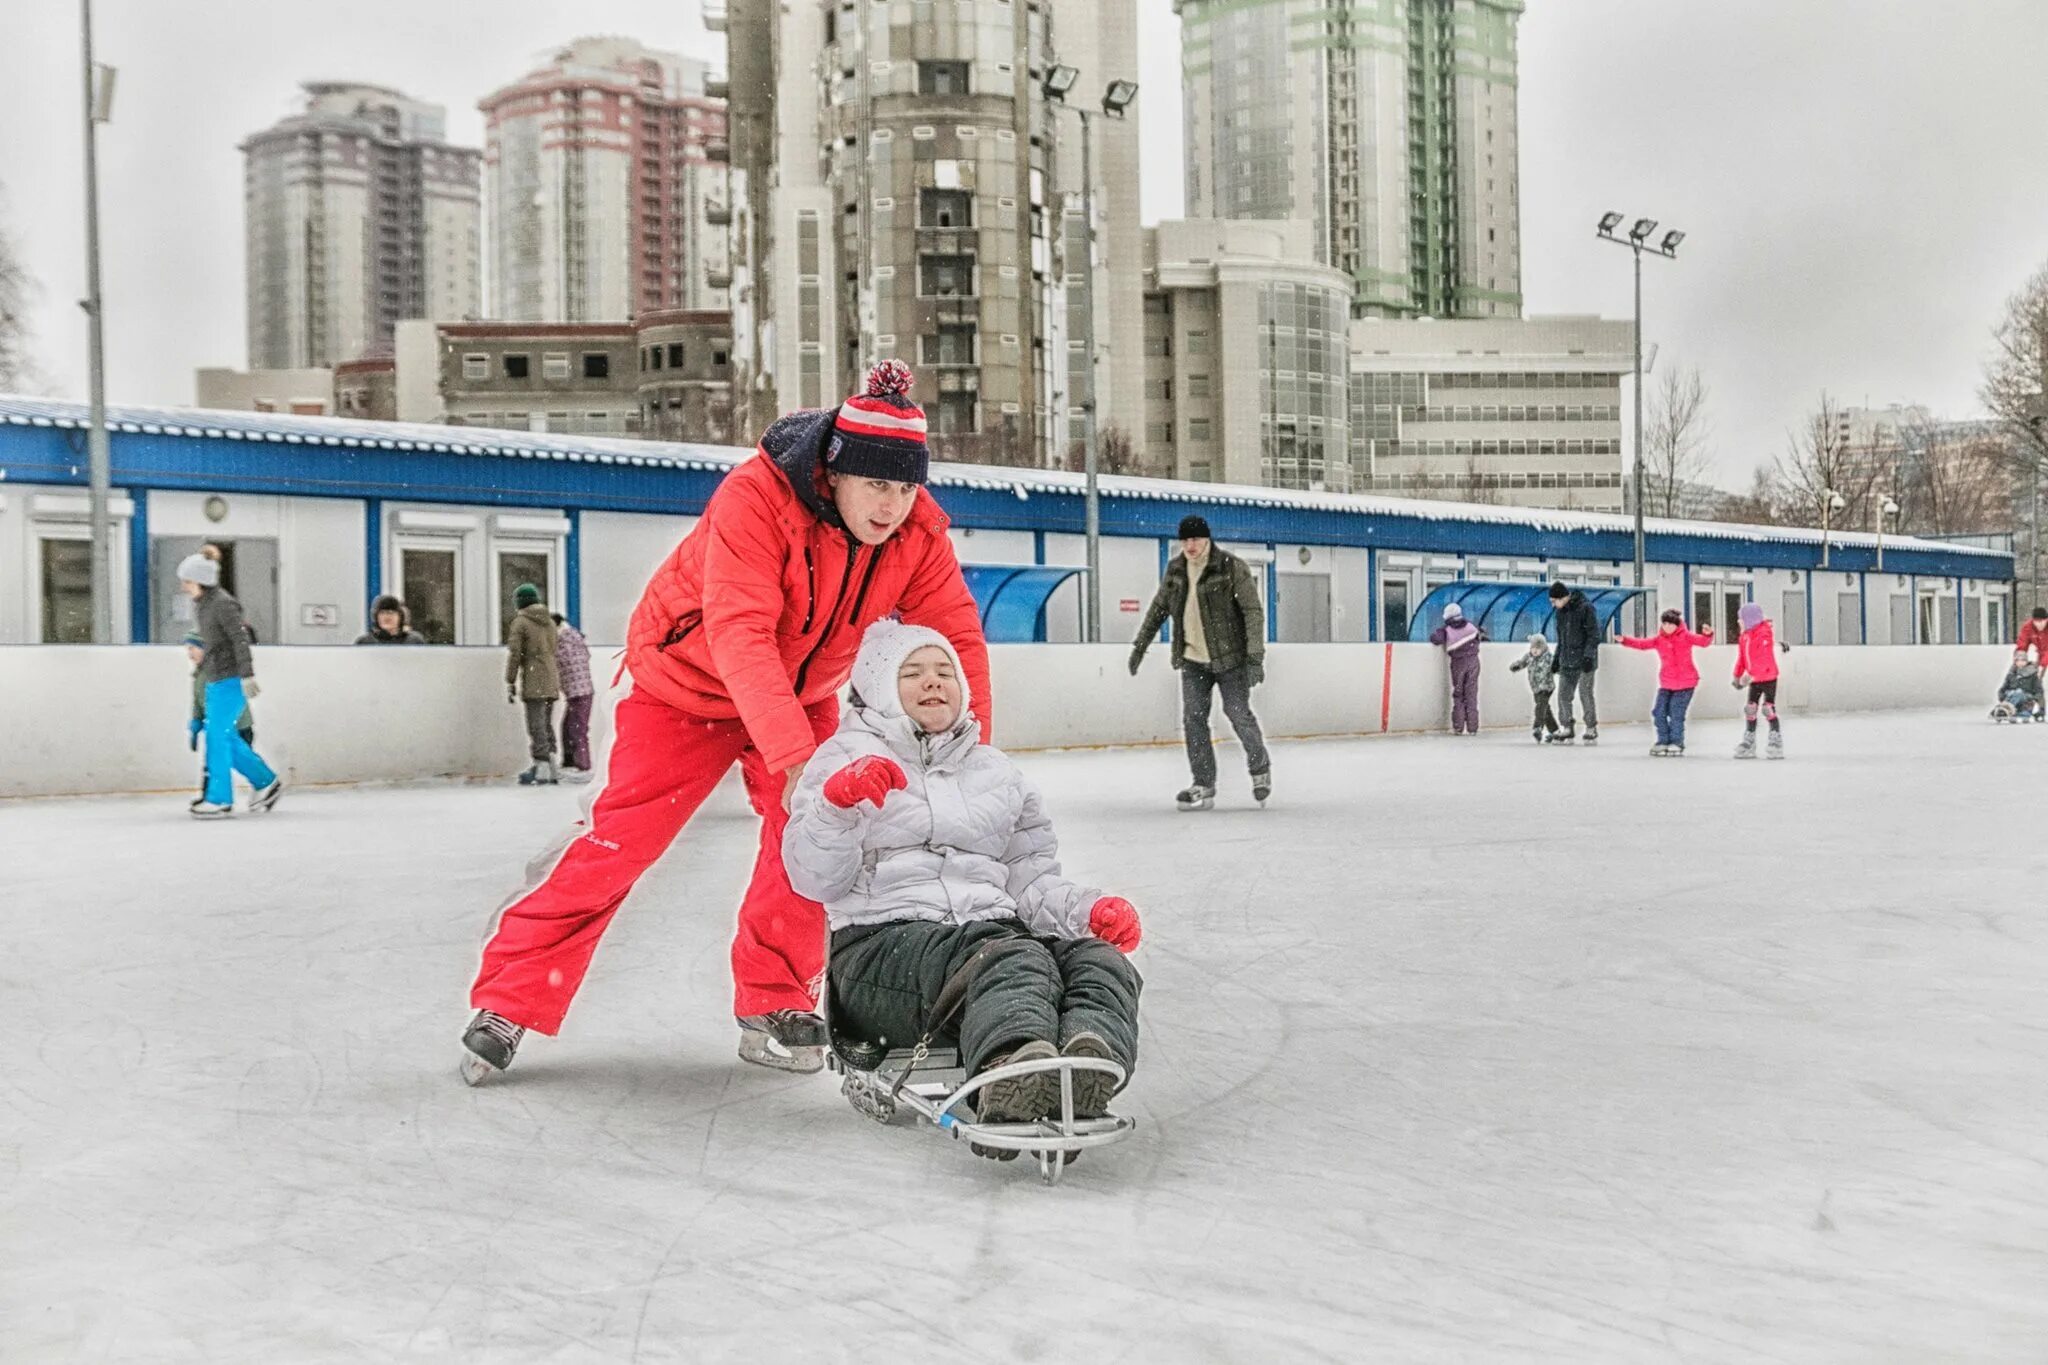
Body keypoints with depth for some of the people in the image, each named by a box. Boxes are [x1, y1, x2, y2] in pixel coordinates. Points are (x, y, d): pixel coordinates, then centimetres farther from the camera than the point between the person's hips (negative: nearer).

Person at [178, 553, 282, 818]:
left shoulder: (222, 604, -15)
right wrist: (204, 681, 25)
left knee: (217, 735, -7)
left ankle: (219, 799, -1)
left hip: (230, 679, -10)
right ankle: (266, 782, 19)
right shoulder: (199, 605, 14)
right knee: (225, 736, 10)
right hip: (214, 680, 10)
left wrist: (247, 676, -25)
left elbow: (241, 639, -20)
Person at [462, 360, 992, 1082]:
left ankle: (773, 1009, 6)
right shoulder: (756, 498, -35)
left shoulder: (919, 531, -18)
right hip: (689, 683, -4)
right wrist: (793, 756, -51)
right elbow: (739, 636, -42)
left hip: (804, 694, 5)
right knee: (618, 842, -8)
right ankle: (509, 1002, 4)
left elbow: (959, 636, -14)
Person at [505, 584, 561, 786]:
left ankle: (542, 770, -9)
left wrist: (510, 683, -5)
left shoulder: (520, 622, -5)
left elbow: (513, 654, -8)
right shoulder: (549, 621, 15)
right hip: (551, 681, 7)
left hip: (533, 682, -7)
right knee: (547, 725, 12)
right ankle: (551, 770, 13)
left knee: (536, 727, -6)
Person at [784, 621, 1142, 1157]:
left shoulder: (995, 769, 28)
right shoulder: (846, 757, 12)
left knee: (1101, 961, -27)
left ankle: (1088, 1066, -61)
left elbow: (1032, 878, 22)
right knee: (1011, 958, -37)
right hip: (883, 944, -5)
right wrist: (838, 803, -22)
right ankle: (1015, 1075, -70)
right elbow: (815, 878, -2)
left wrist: (1088, 908, 0)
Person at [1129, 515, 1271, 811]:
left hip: (1230, 657, -5)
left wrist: (1255, 656, -20)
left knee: (1238, 714, -2)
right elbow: (1158, 608, 17)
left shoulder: (1232, 567, -12)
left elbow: (1253, 611, -14)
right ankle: (1204, 787, 3)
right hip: (1192, 659, 5)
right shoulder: (1176, 569, 5)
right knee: (1193, 718, -1)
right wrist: (1140, 645, 18)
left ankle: (1261, 769, 24)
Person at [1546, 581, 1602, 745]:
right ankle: (1568, 729, 10)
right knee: (1563, 695, 2)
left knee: (1585, 694, -4)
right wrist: (1557, 658, 19)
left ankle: (1591, 729, 6)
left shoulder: (1585, 608, -11)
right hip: (1566, 662, 7)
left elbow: (1594, 634, -13)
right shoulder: (1561, 612, 12)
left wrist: (1588, 656, -18)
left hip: (1584, 662, -7)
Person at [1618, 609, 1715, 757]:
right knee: (1659, 712, 2)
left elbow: (1703, 641, -16)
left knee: (1676, 713, -7)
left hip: (1685, 683, -4)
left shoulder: (1686, 636, -5)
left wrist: (1708, 635, -39)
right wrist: (1625, 640, -19)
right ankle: (1663, 742, 16)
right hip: (1666, 684, 4)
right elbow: (1642, 644, -4)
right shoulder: (1659, 639, 4)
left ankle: (1676, 744, 5)